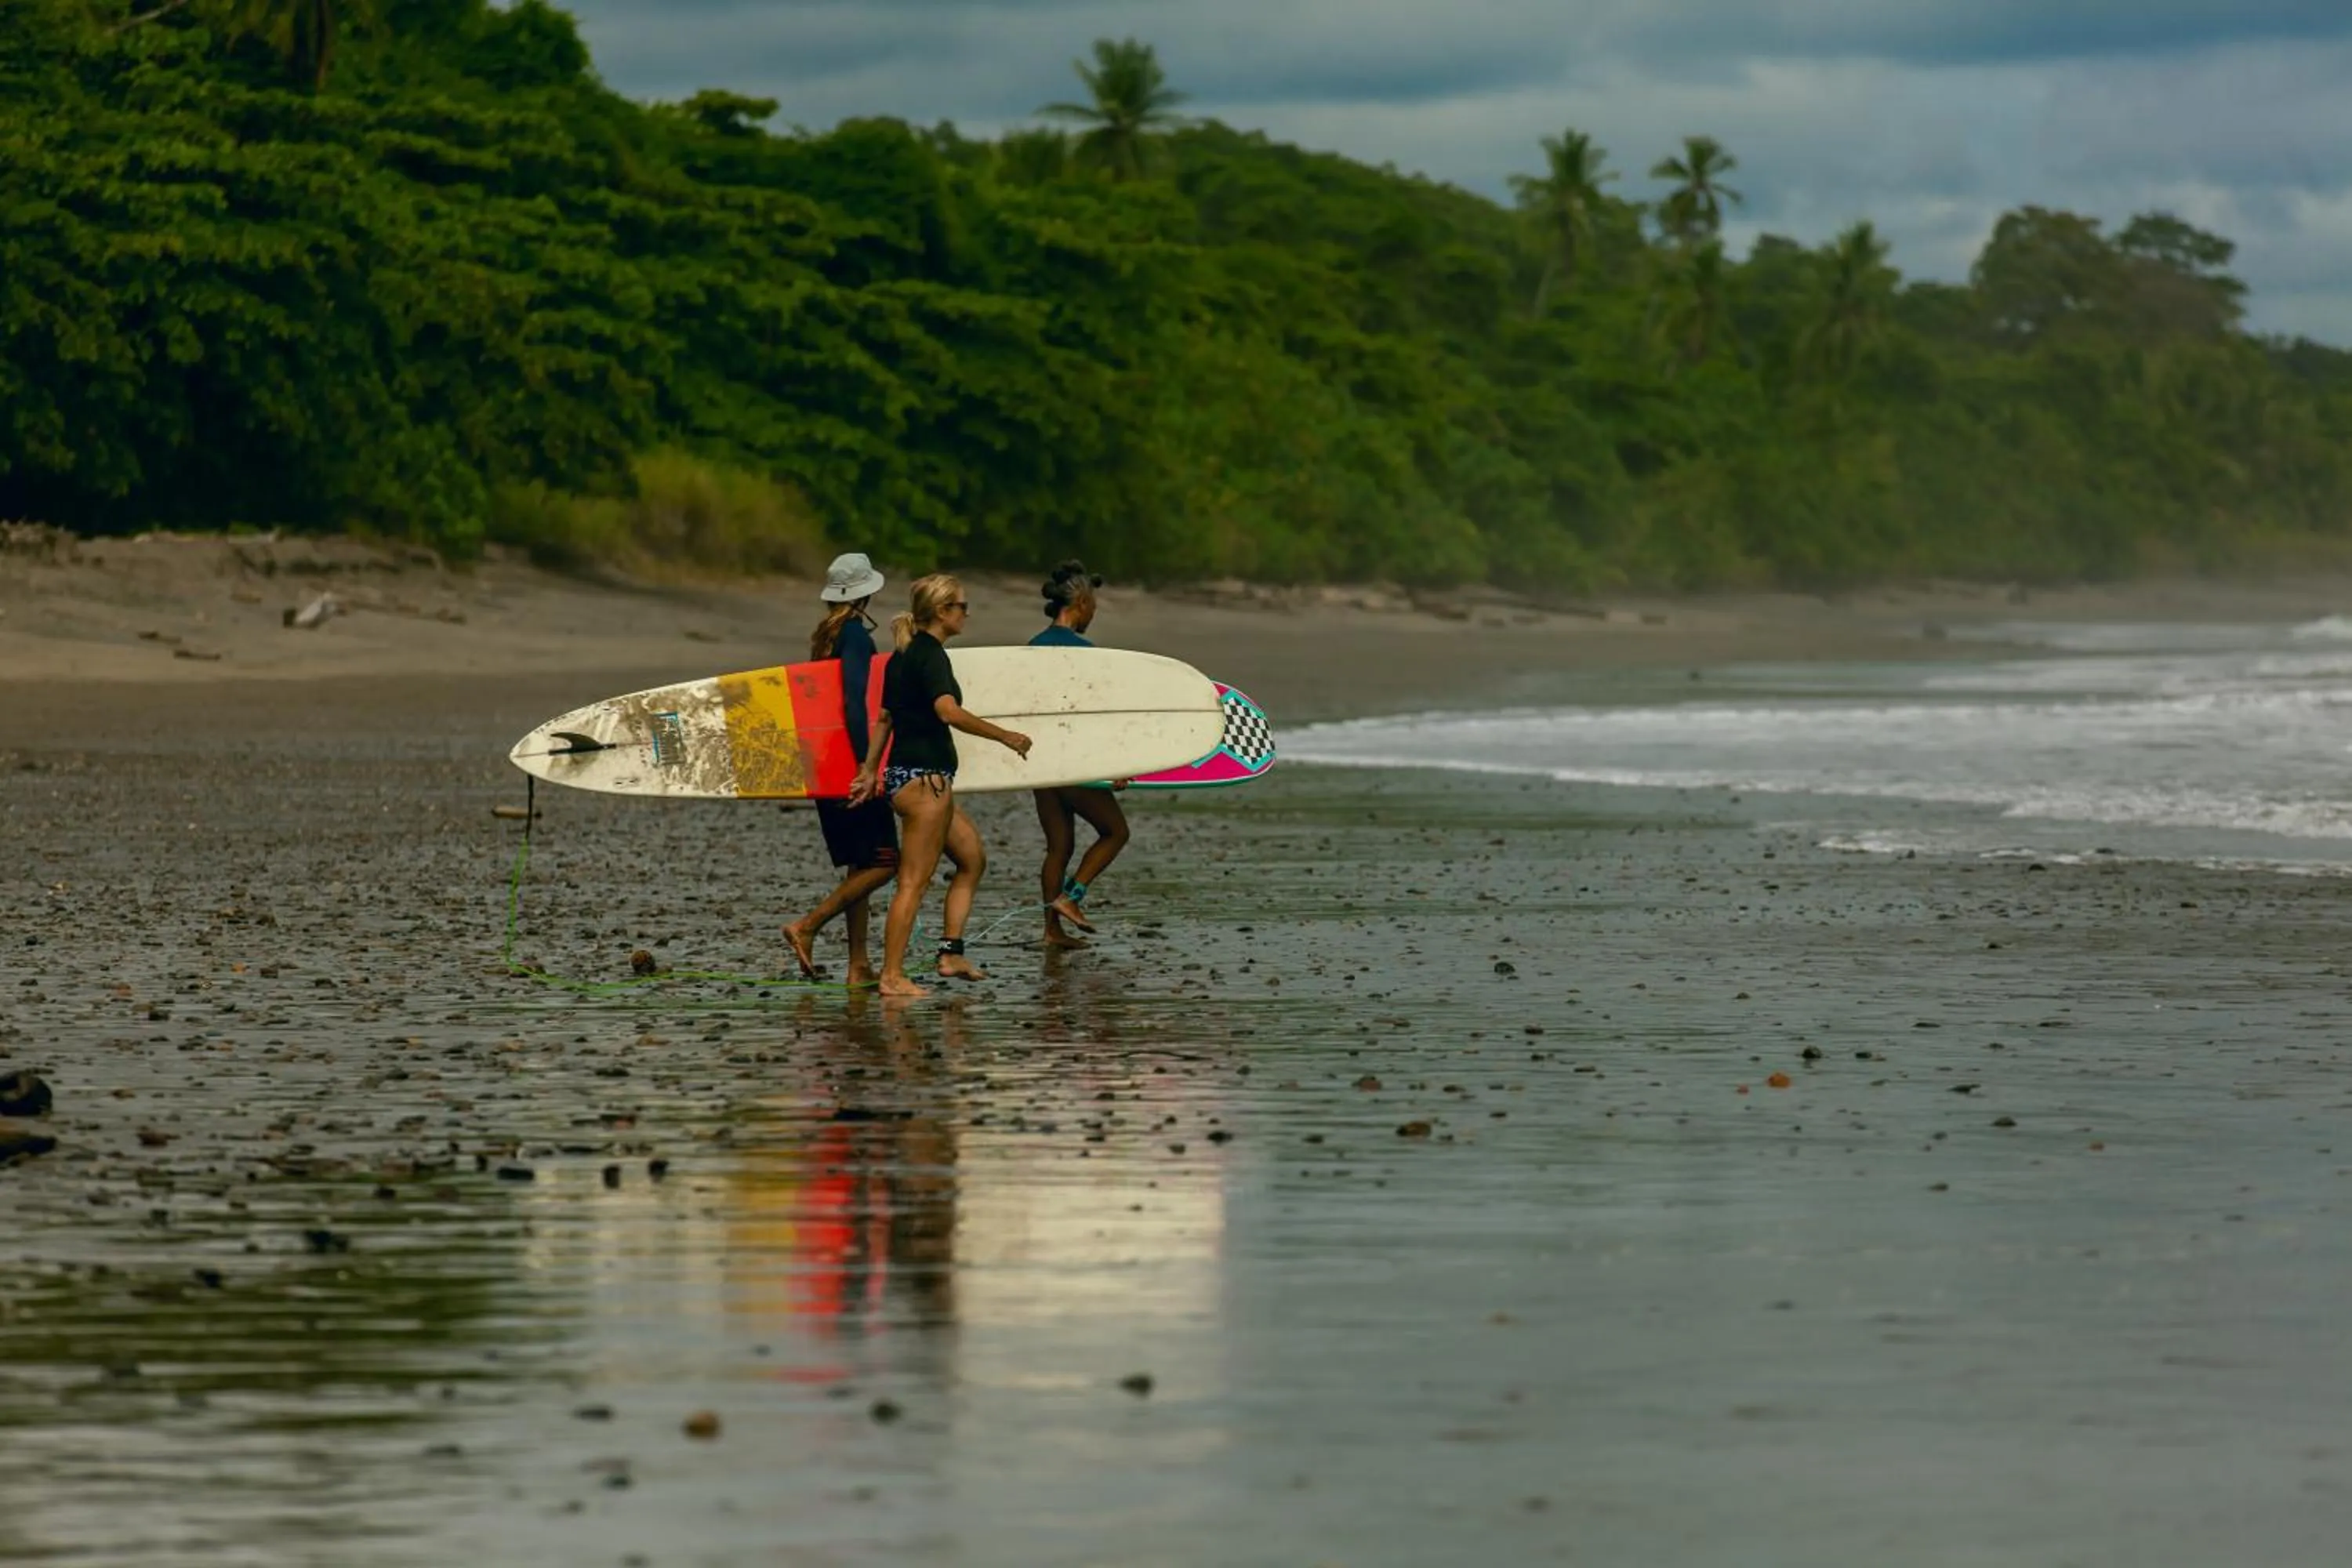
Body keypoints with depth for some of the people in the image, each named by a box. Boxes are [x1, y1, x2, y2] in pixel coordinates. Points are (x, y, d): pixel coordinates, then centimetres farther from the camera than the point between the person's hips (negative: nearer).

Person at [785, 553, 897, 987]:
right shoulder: (855, 634, -12)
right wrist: (865, 763, -24)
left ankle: (859, 965, 8)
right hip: (849, 761, -9)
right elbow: (854, 701, -21)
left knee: (859, 865, 11)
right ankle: (807, 927, -13)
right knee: (883, 862, -7)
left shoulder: (825, 636, 14)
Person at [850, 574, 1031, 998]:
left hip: (903, 775, 10)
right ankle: (892, 976, -7)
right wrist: (1005, 736, -24)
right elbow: (948, 711, -29)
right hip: (924, 777, -10)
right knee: (915, 881, -8)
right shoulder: (930, 655, -14)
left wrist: (870, 772, 22)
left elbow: (885, 718, 19)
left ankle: (951, 954, 13)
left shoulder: (903, 657, 16)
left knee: (972, 858, 16)